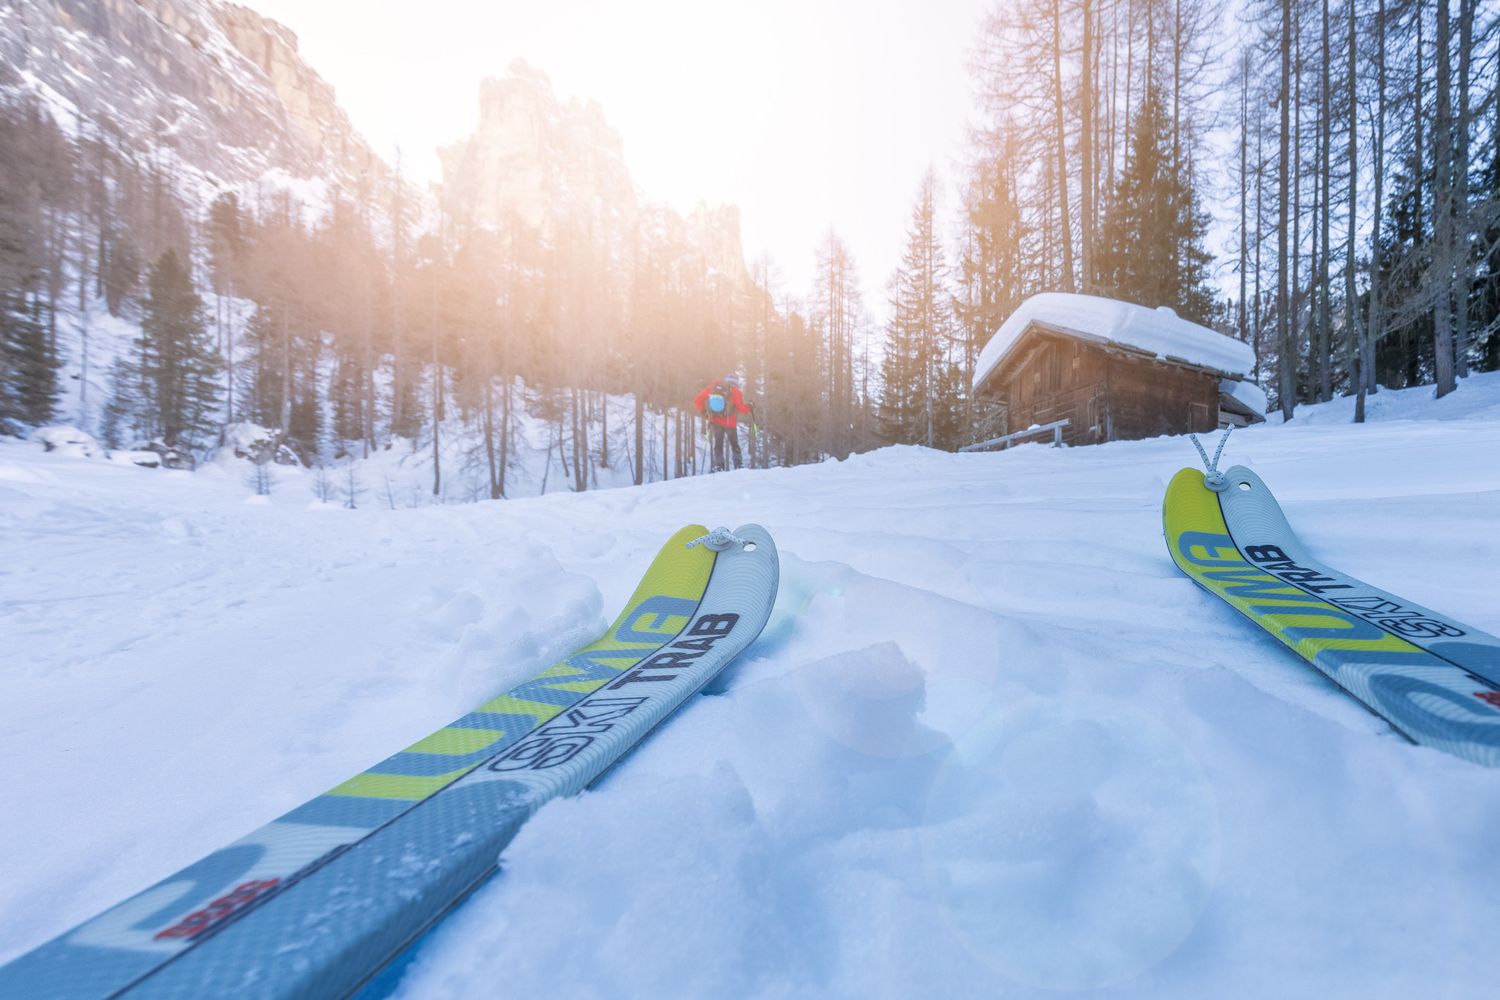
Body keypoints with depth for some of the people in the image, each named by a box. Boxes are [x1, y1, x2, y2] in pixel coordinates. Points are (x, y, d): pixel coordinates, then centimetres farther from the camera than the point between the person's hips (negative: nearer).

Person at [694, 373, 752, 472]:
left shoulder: (712, 387, 5)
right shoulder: (734, 390, -5)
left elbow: (697, 400, 3)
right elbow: (740, 407, -12)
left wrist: (703, 411, 15)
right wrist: (749, 407, 6)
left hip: (715, 422, 2)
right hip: (730, 422, -2)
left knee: (718, 443, 13)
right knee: (734, 444, 14)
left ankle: (718, 465, -1)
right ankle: (739, 464, 8)